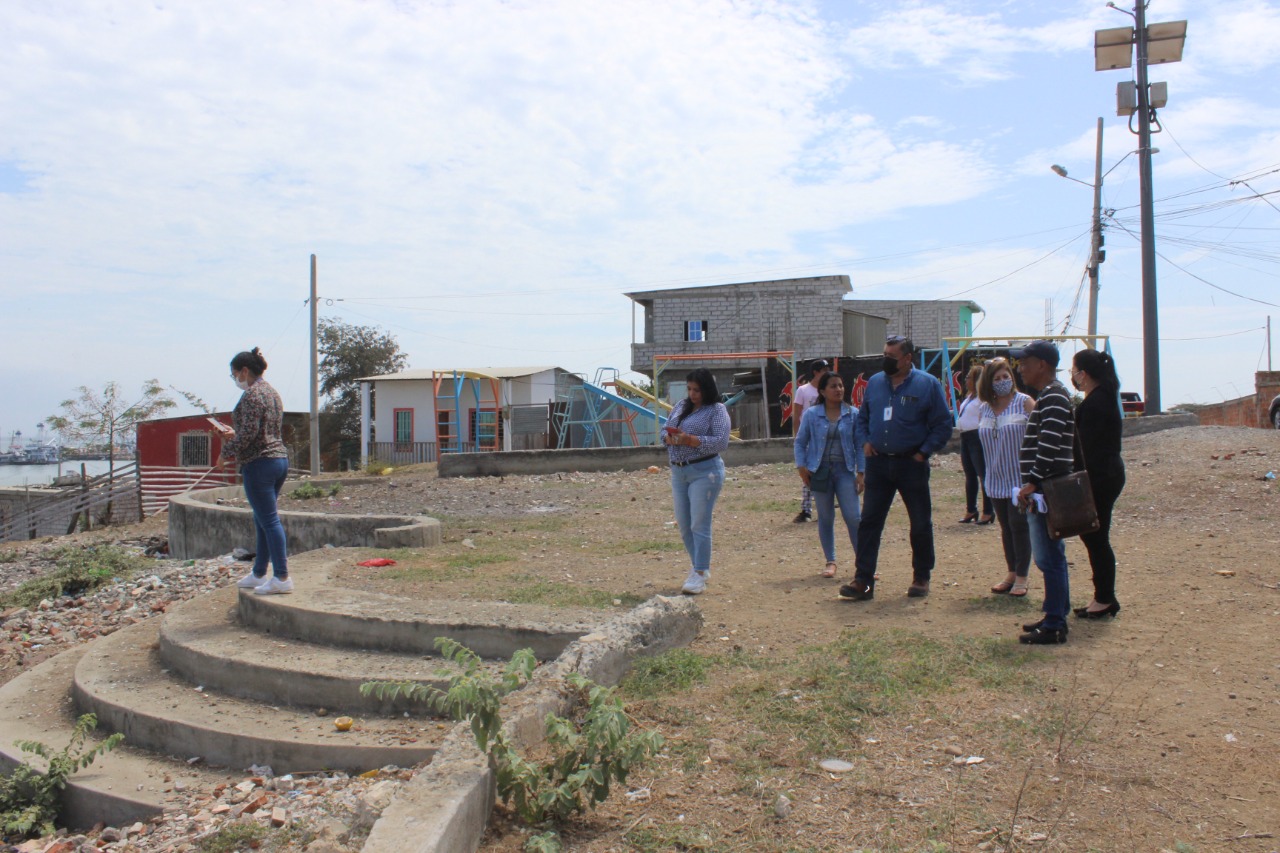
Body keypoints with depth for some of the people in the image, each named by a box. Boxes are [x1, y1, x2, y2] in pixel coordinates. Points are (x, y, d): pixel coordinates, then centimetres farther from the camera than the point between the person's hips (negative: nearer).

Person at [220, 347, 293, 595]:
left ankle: (282, 578, -4)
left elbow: (248, 434, -19)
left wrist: (228, 449, -4)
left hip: (259, 463, -10)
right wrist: (234, 434, 17)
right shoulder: (272, 392, 16)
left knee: (269, 521, -6)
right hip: (280, 458, 10)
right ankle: (259, 574, 24)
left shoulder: (251, 395, -13)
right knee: (263, 520, 16)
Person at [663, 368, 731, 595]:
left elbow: (721, 441, -16)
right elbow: (665, 431, 14)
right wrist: (670, 438, -10)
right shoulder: (680, 406, 13)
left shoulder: (717, 410, -7)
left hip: (704, 472, -7)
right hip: (678, 471, 7)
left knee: (699, 525, -7)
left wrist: (689, 440, -23)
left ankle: (700, 575, -1)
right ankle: (699, 565, 29)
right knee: (684, 525, 12)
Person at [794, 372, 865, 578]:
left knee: (853, 517, -5)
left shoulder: (853, 414, 2)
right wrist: (802, 467, -4)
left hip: (845, 470, 0)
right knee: (825, 518, 7)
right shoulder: (811, 414, 0)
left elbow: (859, 445, 4)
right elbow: (800, 442, 6)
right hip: (820, 470, 0)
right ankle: (830, 562, 17)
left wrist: (860, 473, -1)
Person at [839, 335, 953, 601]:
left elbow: (942, 425, -3)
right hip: (878, 463, 3)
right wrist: (865, 441, 4)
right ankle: (863, 580, 2)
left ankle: (921, 577, 23)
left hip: (912, 465, -3)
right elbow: (862, 417, 19)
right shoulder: (874, 383, 8)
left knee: (921, 524, 8)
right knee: (869, 522, -1)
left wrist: (924, 452, -10)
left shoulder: (927, 384, -4)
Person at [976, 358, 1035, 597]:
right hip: (997, 481, 5)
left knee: (1019, 525, -4)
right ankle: (1011, 573, 21)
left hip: (1020, 478, -5)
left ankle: (1021, 577, 5)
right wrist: (985, 476, 16)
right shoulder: (984, 410, 9)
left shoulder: (1025, 403, -5)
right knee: (1005, 527, 11)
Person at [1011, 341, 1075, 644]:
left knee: (1048, 557, -7)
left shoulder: (1054, 397, -15)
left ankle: (1054, 626, -2)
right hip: (1042, 491, 11)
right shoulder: (1046, 397, 18)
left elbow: (1050, 445, -23)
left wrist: (1033, 482, -21)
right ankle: (1056, 616, 24)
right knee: (1050, 556, 15)